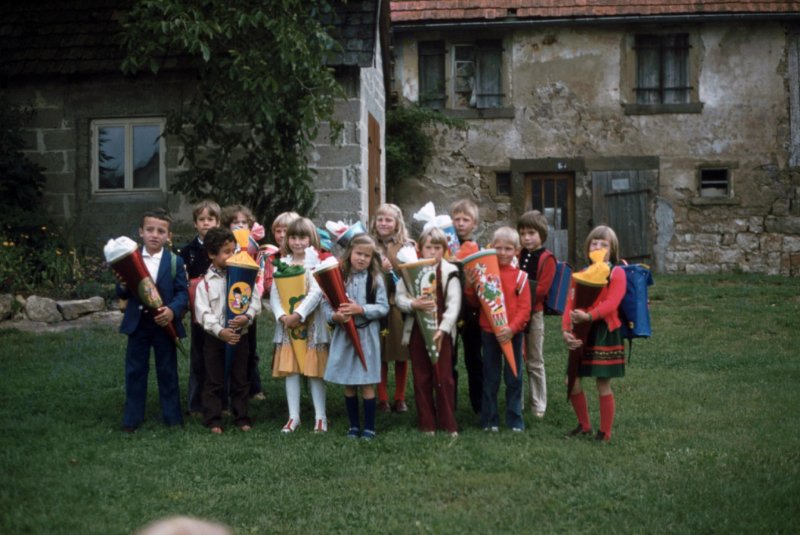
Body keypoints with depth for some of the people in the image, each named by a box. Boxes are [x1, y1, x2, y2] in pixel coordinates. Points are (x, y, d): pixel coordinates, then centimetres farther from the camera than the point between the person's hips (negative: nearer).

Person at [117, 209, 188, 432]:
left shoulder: (175, 261, -1)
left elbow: (183, 292, -6)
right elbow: (122, 294, 6)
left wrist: (173, 310, -25)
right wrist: (123, 287, -18)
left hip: (164, 323, -2)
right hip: (137, 323, 2)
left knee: (167, 371, 7)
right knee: (135, 371, 7)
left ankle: (172, 416, 18)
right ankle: (132, 418, 17)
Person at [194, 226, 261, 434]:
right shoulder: (205, 282, -5)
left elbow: (255, 300, -4)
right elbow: (202, 311, -10)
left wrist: (247, 317, -23)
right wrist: (219, 331, -21)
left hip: (240, 335, 2)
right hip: (215, 338, -2)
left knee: (240, 380, 11)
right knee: (214, 381, 5)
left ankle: (241, 417, 21)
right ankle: (213, 420, 12)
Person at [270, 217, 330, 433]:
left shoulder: (316, 263, -4)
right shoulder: (282, 264, 10)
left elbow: (316, 293, -15)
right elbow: (274, 294, 3)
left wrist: (298, 315, -21)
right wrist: (282, 316, -12)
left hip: (310, 324, -4)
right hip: (287, 326, 4)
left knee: (314, 371, 0)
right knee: (290, 370, 4)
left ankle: (320, 416, 9)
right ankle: (293, 416, 10)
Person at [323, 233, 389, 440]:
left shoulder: (375, 279, -2)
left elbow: (383, 307, -6)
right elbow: (326, 303, 1)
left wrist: (360, 309, -18)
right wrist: (334, 315, -19)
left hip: (366, 336, -2)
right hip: (343, 335, 2)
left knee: (366, 383, 0)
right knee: (348, 384, 9)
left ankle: (369, 427, 10)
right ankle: (354, 425, 21)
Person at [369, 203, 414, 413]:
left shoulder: (407, 246, 3)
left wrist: (391, 269, -15)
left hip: (399, 305, -1)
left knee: (401, 355, 6)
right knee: (379, 354, 3)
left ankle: (400, 398, 17)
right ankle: (382, 399, 12)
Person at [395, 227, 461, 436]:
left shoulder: (450, 272, -3)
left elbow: (454, 305, -8)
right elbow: (399, 297, -1)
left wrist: (442, 329, -18)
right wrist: (413, 304, -22)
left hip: (441, 332, -2)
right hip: (417, 330, 2)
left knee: (443, 378, -1)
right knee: (421, 379, 7)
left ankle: (449, 424, 9)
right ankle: (427, 424, 16)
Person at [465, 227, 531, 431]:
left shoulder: (520, 276, -3)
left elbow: (524, 308, -8)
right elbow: (476, 303, 5)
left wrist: (512, 328, -20)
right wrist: (470, 286, -12)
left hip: (512, 334, -1)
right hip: (489, 332, 1)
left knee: (513, 378, 7)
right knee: (490, 377, 9)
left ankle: (515, 420, 16)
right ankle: (489, 420, 16)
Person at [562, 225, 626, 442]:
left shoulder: (616, 273, -4)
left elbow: (611, 303, -18)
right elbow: (571, 304, 5)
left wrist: (589, 316, -32)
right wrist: (566, 330, -10)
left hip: (605, 333, -5)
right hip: (582, 334, 5)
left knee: (603, 385, 0)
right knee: (572, 382, 5)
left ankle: (605, 432, 12)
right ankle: (584, 425, 24)